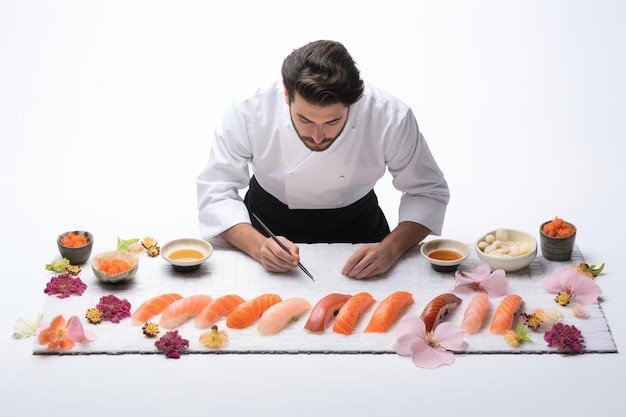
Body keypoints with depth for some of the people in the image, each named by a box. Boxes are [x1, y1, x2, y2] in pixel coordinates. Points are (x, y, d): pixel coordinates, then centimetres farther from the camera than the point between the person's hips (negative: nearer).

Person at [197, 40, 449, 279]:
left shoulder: (390, 117, -25)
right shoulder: (249, 112, -25)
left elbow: (428, 192, -12)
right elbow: (216, 192, -17)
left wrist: (390, 250, -29)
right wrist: (258, 246, -35)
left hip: (355, 228, 1)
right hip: (269, 230, 0)